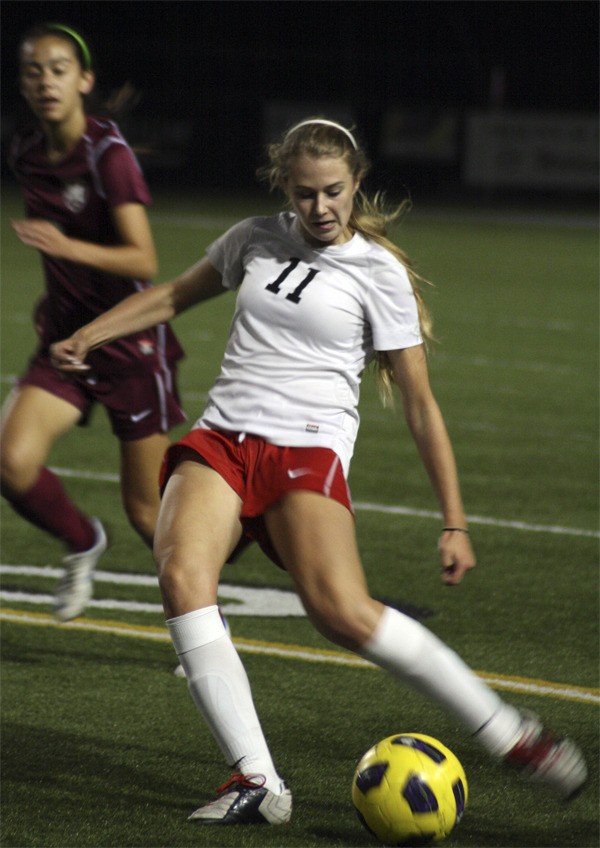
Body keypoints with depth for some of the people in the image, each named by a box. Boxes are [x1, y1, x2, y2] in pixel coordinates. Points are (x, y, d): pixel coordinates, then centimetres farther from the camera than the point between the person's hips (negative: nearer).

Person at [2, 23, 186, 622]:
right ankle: (82, 544, 10)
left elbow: (143, 260, -25)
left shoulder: (110, 155, -17)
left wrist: (68, 248, -39)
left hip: (131, 340, -5)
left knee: (148, 512, 0)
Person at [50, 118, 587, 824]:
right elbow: (176, 295, 33)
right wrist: (88, 336, 22)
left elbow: (419, 403, 3)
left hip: (309, 450, -4)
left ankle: (509, 733, -16)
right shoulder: (256, 240, 14)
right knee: (181, 575, -27)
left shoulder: (377, 271, 2)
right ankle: (256, 780, -29)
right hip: (221, 441, 4)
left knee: (342, 612, -28)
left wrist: (454, 523, 1)